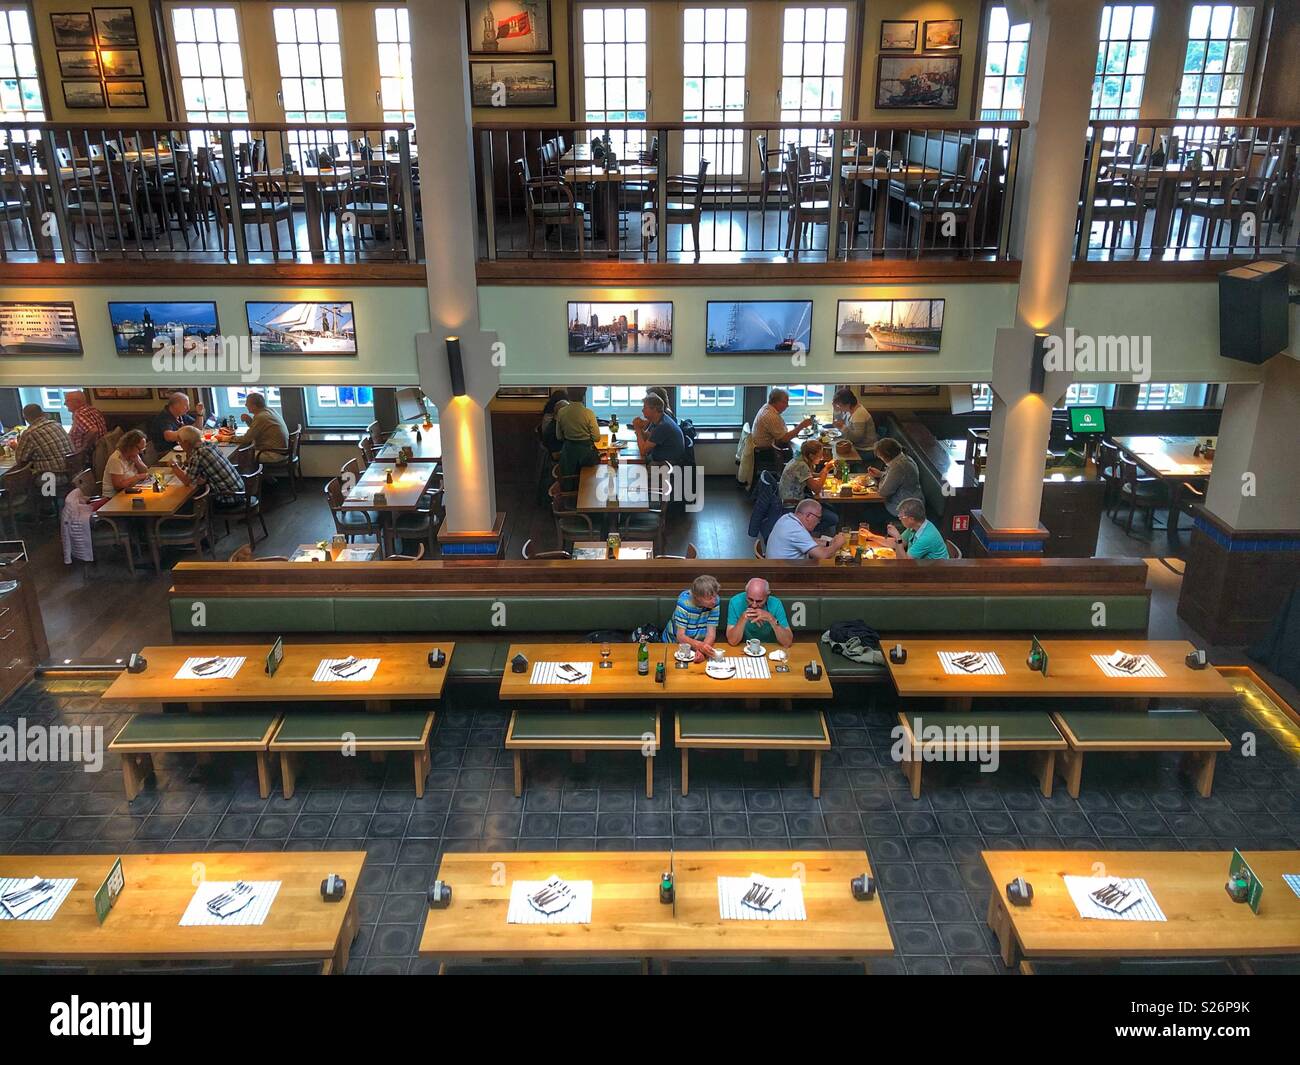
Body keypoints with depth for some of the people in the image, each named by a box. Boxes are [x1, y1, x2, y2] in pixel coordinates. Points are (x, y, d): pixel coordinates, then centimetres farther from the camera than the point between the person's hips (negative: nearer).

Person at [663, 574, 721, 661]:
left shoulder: (714, 601, -17)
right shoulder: (684, 601, -23)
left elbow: (711, 633, -17)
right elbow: (680, 636, -24)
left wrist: (702, 650, -37)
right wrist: (700, 645, -43)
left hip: (701, 643, 2)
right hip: (675, 643, -2)